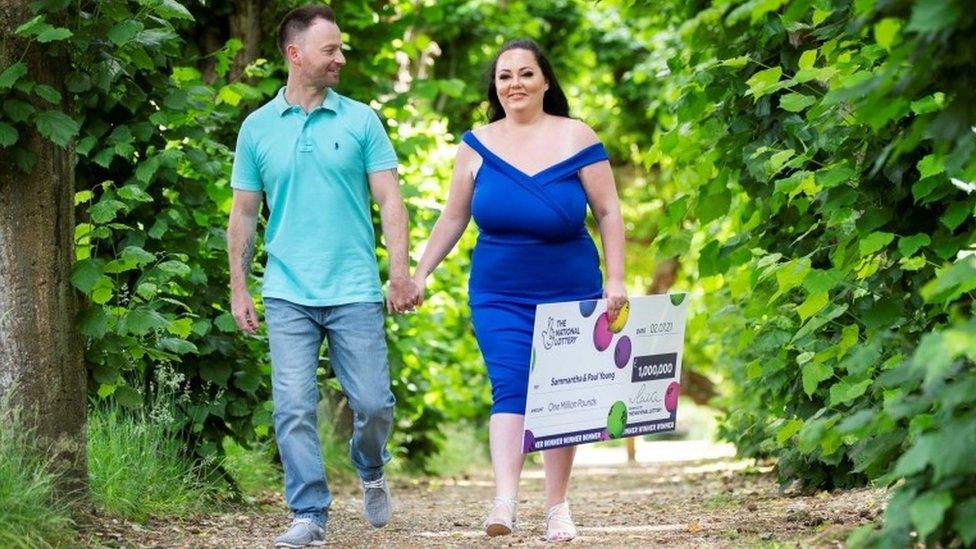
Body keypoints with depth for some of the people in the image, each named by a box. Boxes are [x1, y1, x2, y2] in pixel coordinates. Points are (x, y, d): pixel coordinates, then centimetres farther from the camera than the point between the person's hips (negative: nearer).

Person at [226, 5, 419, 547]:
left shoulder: (360, 120, 4)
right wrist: (238, 288, 6)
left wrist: (400, 272, -7)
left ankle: (371, 472, 31)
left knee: (372, 403, 1)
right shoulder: (258, 128, 6)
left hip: (355, 292, 0)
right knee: (294, 407, -6)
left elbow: (389, 200, 3)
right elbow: (243, 214, 11)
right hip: (287, 295, 0)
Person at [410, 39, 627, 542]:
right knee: (508, 388, -14)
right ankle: (504, 501, -26)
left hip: (569, 294, 0)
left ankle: (557, 506, 14)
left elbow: (608, 212, 0)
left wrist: (615, 279, -6)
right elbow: (452, 219, 10)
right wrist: (419, 275, 8)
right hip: (498, 296, 0)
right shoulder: (477, 145, 3)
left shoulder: (576, 139, -2)